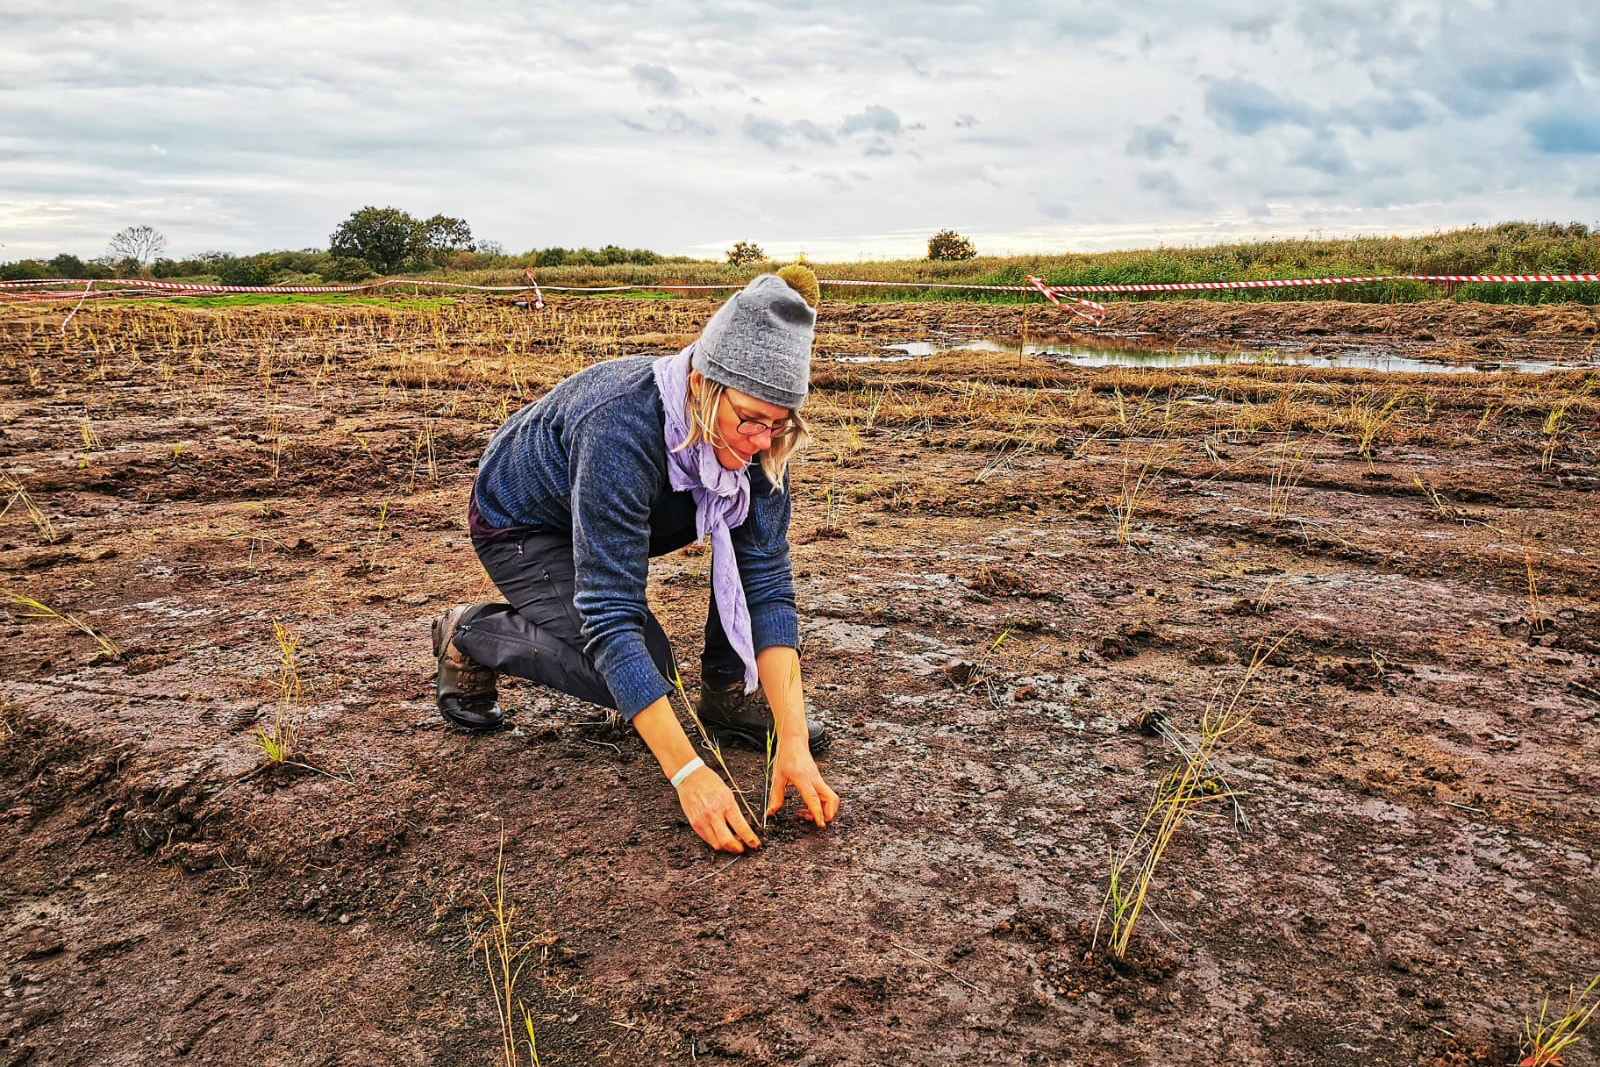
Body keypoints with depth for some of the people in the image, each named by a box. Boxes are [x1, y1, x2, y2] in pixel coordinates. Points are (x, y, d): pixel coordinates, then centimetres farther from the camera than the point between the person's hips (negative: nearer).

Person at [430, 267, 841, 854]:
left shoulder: (757, 437, -24)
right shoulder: (621, 427, -41)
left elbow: (766, 579, -25)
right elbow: (610, 615, -42)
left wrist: (792, 740, -33)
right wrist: (688, 773, -44)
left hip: (631, 510, 5)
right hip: (522, 521, -5)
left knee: (757, 529, -17)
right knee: (641, 671, -19)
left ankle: (728, 689, -3)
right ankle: (469, 635, 3)